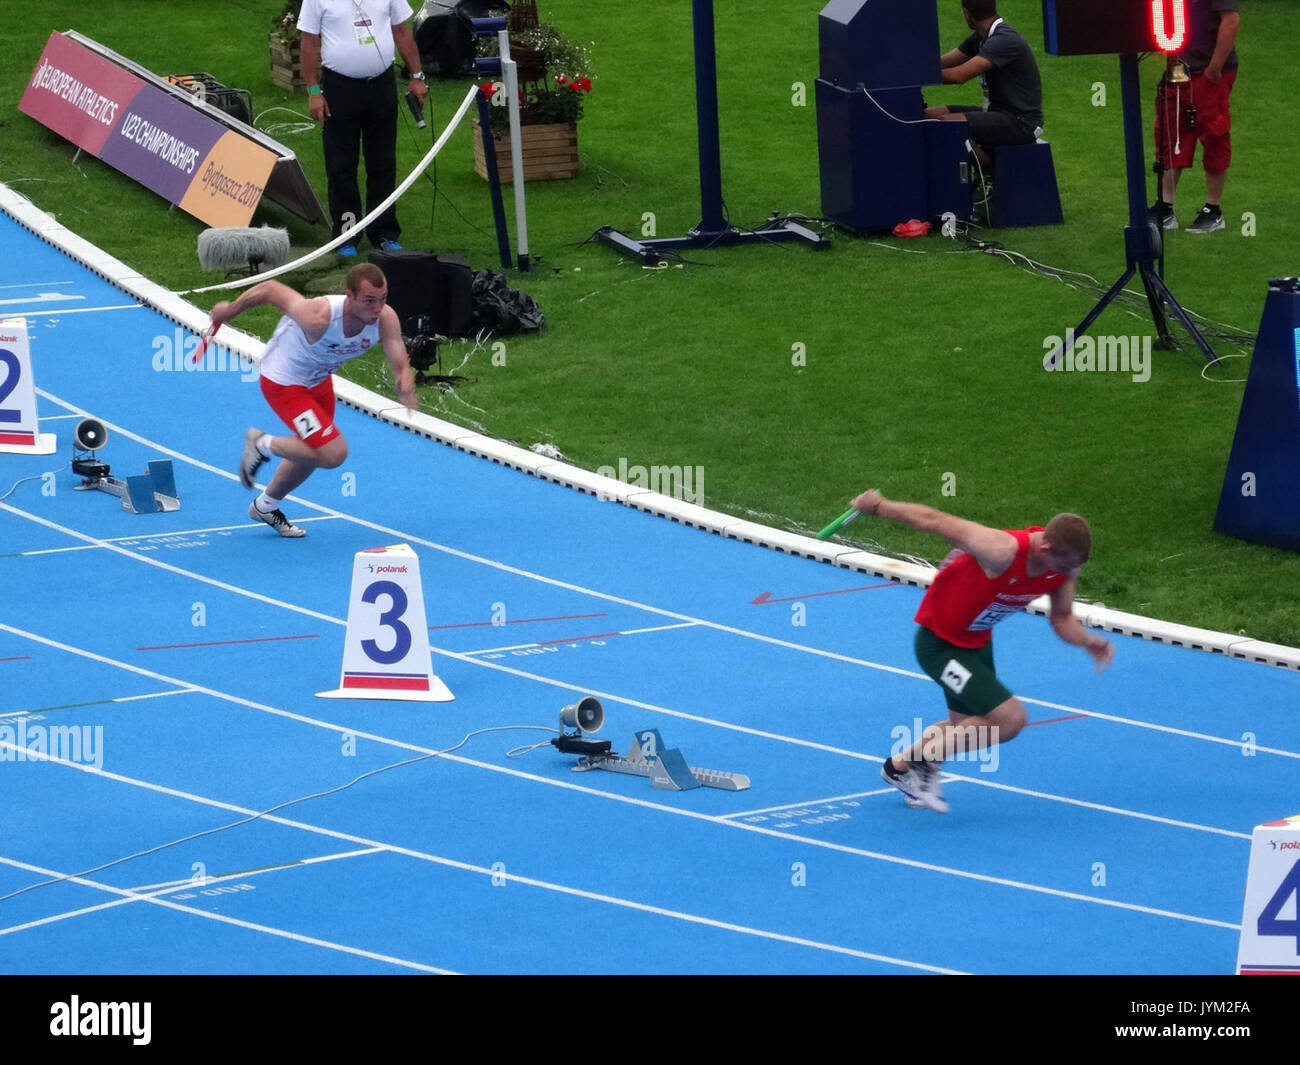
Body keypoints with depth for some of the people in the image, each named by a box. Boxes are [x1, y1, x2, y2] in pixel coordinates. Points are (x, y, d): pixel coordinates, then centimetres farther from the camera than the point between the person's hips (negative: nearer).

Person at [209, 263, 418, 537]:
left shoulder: (385, 318, -26)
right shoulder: (319, 317, -41)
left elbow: (401, 366, -23)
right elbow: (271, 289, -27)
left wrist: (406, 394, -48)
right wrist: (230, 310, -9)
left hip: (319, 380, 7)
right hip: (283, 382, -7)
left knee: (312, 453, 25)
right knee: (333, 453, -17)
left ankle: (266, 507, 52)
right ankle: (263, 445, 9)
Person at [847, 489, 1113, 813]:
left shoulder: (1066, 565, -14)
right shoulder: (1004, 551, -37)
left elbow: (1062, 619, 1)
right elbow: (933, 520, -31)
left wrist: (1088, 641, -20)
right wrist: (878, 506, -24)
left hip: (978, 641, 8)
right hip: (939, 643, -8)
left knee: (965, 726, 23)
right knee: (1010, 718, -16)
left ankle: (900, 766, 46)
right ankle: (927, 759, 2)